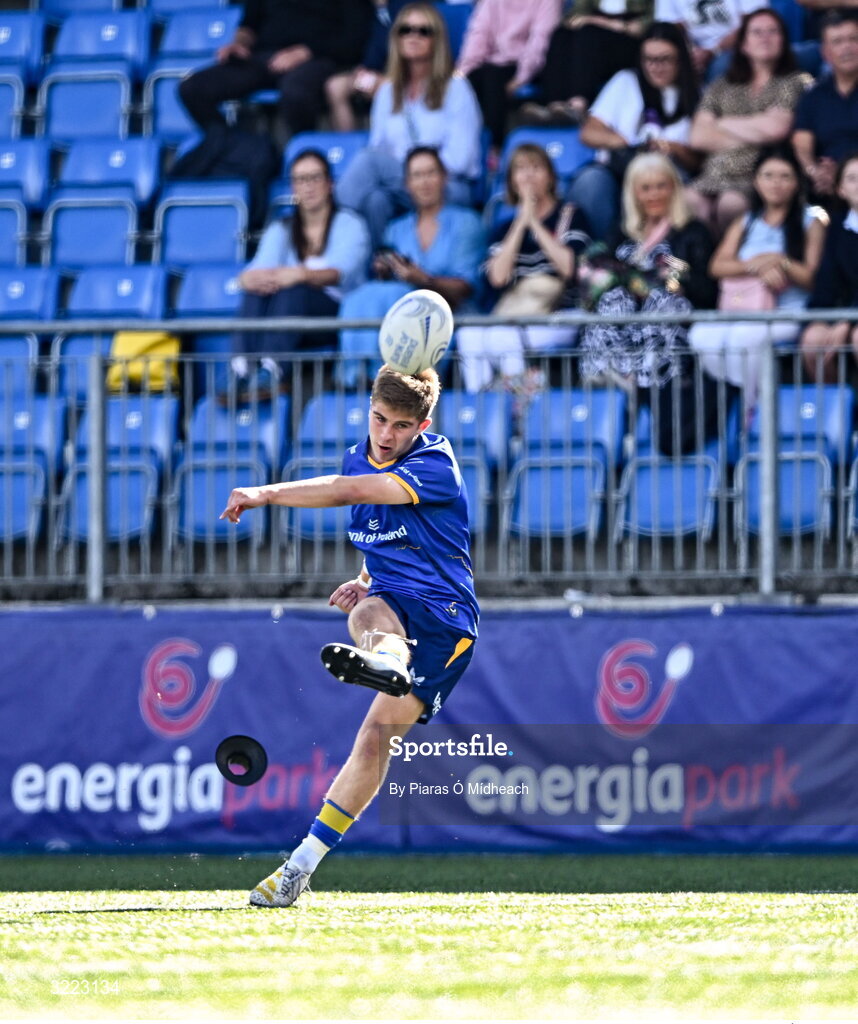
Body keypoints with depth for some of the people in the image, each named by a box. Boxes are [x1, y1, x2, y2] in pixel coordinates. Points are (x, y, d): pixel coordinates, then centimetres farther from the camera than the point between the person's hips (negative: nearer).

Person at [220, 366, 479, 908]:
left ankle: (302, 864, -19)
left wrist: (267, 494, -28)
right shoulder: (358, 458, 12)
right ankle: (385, 662, -74)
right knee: (369, 610, -36)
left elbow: (352, 491, -25)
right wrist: (363, 582, 7)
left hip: (444, 619, -5)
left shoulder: (435, 464, -11)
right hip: (391, 603, 5)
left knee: (376, 734, -19)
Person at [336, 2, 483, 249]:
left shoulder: (455, 88, 7)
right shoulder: (388, 92, 22)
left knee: (370, 159, -33)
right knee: (376, 199, -37)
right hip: (395, 184, 4)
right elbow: (379, 144, 14)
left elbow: (459, 157, -3)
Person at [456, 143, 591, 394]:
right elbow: (498, 277, 0)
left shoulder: (570, 216, 11)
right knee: (469, 335, -30)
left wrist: (535, 223, -1)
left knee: (505, 338, -35)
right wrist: (522, 222, 1)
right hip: (511, 315, 3)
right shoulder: (505, 228, 19)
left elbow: (569, 266, -7)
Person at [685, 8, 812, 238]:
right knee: (688, 201, -33)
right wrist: (753, 135, 0)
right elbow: (698, 137, 10)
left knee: (731, 203, -38)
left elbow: (776, 128, -2)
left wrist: (724, 124, 11)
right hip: (716, 174, 3)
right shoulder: (722, 88, 24)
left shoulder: (795, 82, 15)